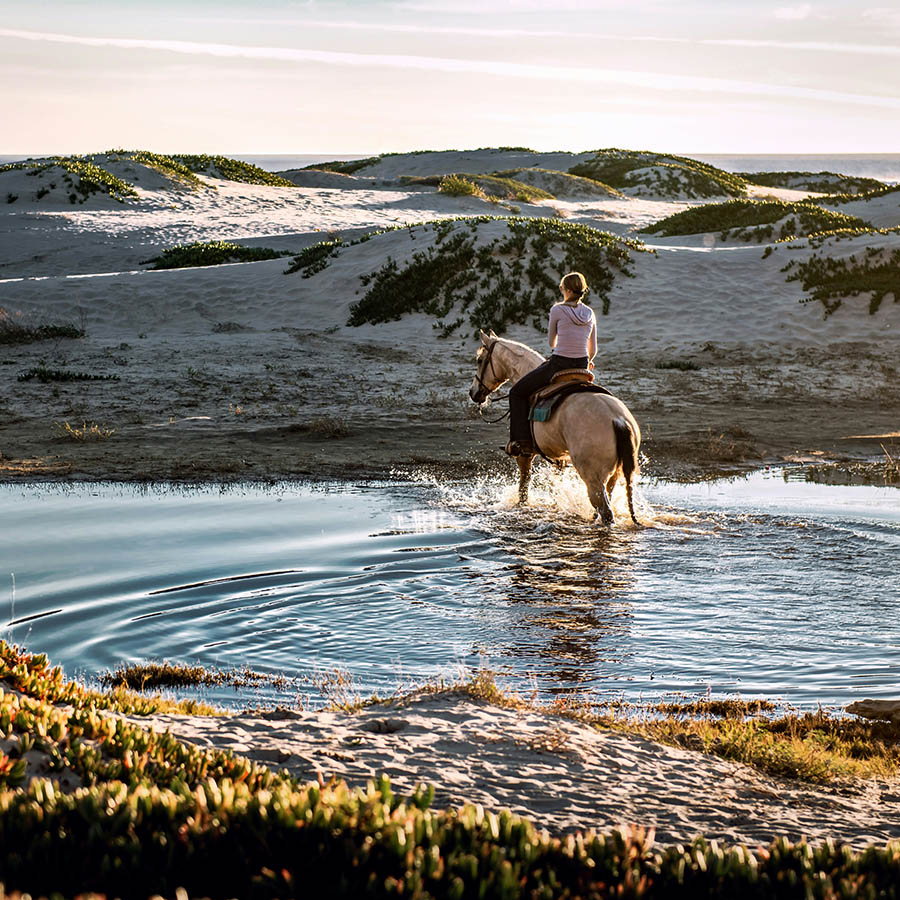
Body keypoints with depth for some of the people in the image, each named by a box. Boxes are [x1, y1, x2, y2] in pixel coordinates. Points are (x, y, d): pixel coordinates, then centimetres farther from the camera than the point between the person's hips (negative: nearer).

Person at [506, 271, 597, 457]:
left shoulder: (557, 310, -9)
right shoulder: (590, 314, 6)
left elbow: (552, 342, 4)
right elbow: (593, 350, 13)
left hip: (558, 365, -6)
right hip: (582, 367, 6)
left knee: (517, 393, 11)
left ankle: (522, 442, 3)